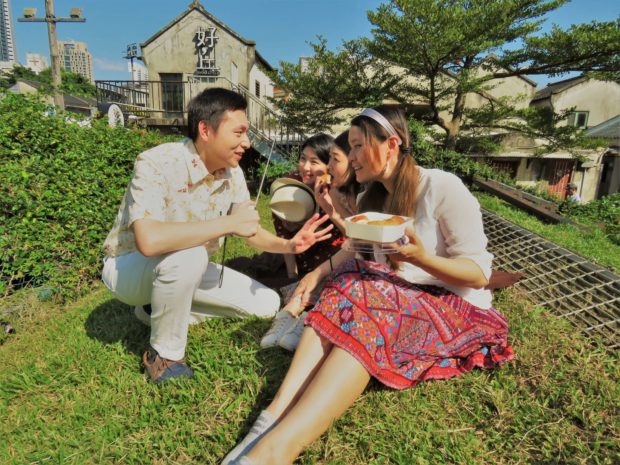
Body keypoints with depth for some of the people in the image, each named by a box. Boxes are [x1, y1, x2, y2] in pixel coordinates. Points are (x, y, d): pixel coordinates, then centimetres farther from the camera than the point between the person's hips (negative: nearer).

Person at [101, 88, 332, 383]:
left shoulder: (233, 173, -9)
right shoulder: (156, 164, -29)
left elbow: (250, 232, 0)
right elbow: (149, 240, -44)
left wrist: (288, 245, -21)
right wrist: (227, 223, -37)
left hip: (183, 270, 6)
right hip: (129, 267, -6)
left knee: (266, 304, -2)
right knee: (189, 255, -39)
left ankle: (164, 310, 7)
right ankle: (164, 354, -14)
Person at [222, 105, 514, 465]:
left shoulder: (442, 188, -13)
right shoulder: (373, 197, 7)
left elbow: (479, 274, -13)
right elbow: (355, 248, 15)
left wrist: (421, 257, -29)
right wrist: (319, 272, -2)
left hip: (454, 306, -6)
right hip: (398, 294, 6)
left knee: (365, 311, -34)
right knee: (343, 296, -24)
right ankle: (275, 415, -39)